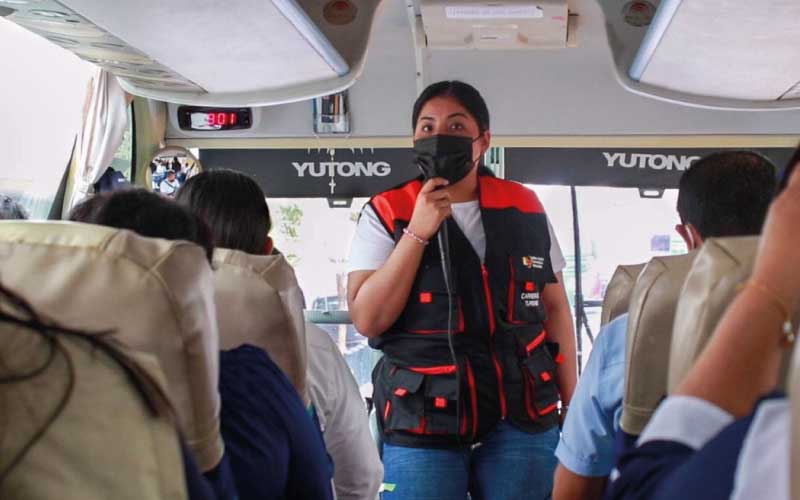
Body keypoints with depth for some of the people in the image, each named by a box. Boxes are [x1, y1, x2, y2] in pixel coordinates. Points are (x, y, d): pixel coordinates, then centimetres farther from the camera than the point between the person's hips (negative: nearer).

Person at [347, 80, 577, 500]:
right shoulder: (385, 214, 0)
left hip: (522, 416, 2)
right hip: (423, 421, -2)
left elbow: (555, 308, 13)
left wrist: (573, 404, 9)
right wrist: (417, 232, -14)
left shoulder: (524, 208, 7)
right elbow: (367, 320, -9)